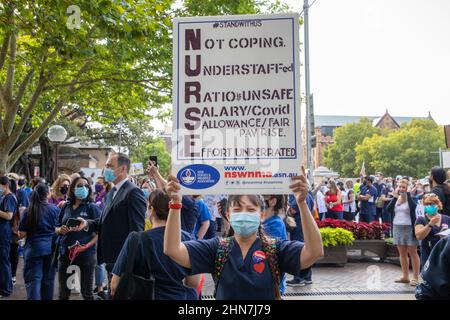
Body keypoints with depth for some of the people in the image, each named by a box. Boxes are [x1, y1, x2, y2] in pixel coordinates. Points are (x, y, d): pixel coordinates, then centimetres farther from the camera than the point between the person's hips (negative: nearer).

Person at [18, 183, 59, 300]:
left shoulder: (28, 211, -6)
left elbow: (22, 234, -5)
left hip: (34, 249, -2)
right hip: (51, 249, 2)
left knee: (33, 280, 1)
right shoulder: (55, 209, -4)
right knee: (48, 279, 13)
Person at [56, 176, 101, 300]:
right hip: (65, 253, 4)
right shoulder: (66, 207, 6)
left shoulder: (92, 207, -6)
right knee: (64, 292, 13)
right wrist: (60, 230, -8)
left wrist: (87, 245, -22)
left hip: (86, 254, -4)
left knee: (87, 292, 8)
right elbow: (57, 228, 14)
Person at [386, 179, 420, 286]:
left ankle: (415, 278, 2)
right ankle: (405, 277, 17)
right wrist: (395, 197, -11)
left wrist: (407, 194, -18)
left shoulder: (410, 198, -3)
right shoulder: (396, 199, 9)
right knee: (402, 253, 10)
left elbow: (413, 206, -24)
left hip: (409, 228, -5)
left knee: (413, 253, -2)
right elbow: (389, 209, -6)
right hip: (397, 227, 5)